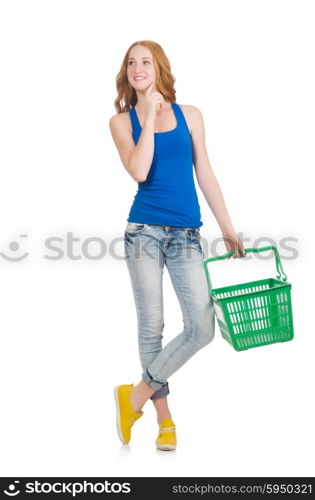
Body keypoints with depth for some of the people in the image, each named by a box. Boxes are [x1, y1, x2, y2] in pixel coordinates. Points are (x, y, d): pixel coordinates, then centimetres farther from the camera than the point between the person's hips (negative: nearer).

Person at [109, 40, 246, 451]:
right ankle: (164, 419, 18)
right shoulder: (122, 121, 6)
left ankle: (136, 396, 10)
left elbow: (205, 174, 11)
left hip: (186, 233, 2)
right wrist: (149, 117, -7)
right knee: (151, 326, 2)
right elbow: (139, 172, -11)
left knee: (202, 328, -8)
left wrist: (228, 228, 11)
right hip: (144, 231, -1)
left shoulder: (190, 114, 10)